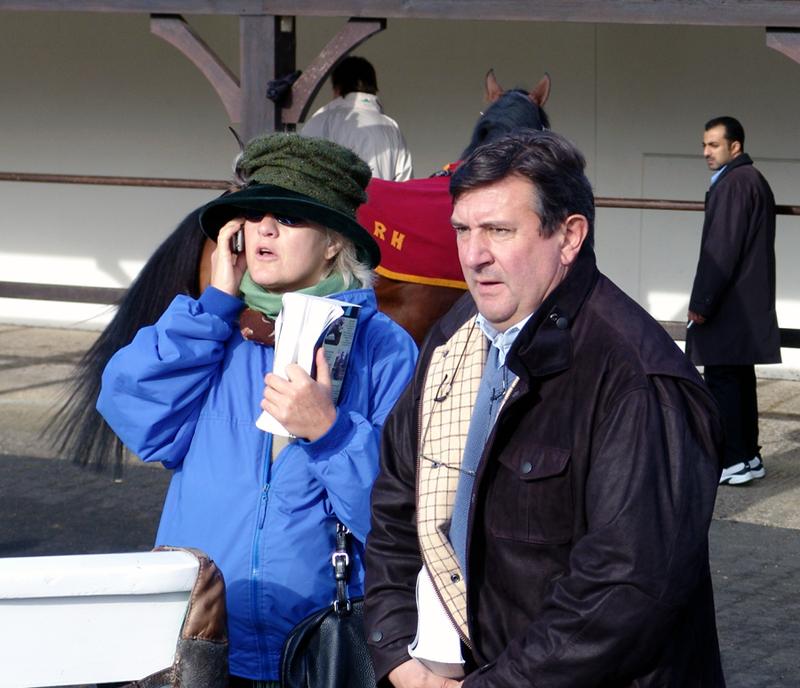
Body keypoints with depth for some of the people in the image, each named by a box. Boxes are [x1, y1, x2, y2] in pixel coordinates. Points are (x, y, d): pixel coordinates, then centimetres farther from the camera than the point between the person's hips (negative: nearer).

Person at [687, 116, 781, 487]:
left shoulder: (734, 184, -15)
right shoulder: (755, 181, 17)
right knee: (740, 378, 13)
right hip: (750, 303, 10)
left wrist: (701, 302, -18)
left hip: (729, 305, -10)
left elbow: (722, 250, -20)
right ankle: (747, 455, 17)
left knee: (721, 379, -8)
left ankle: (732, 461, -8)